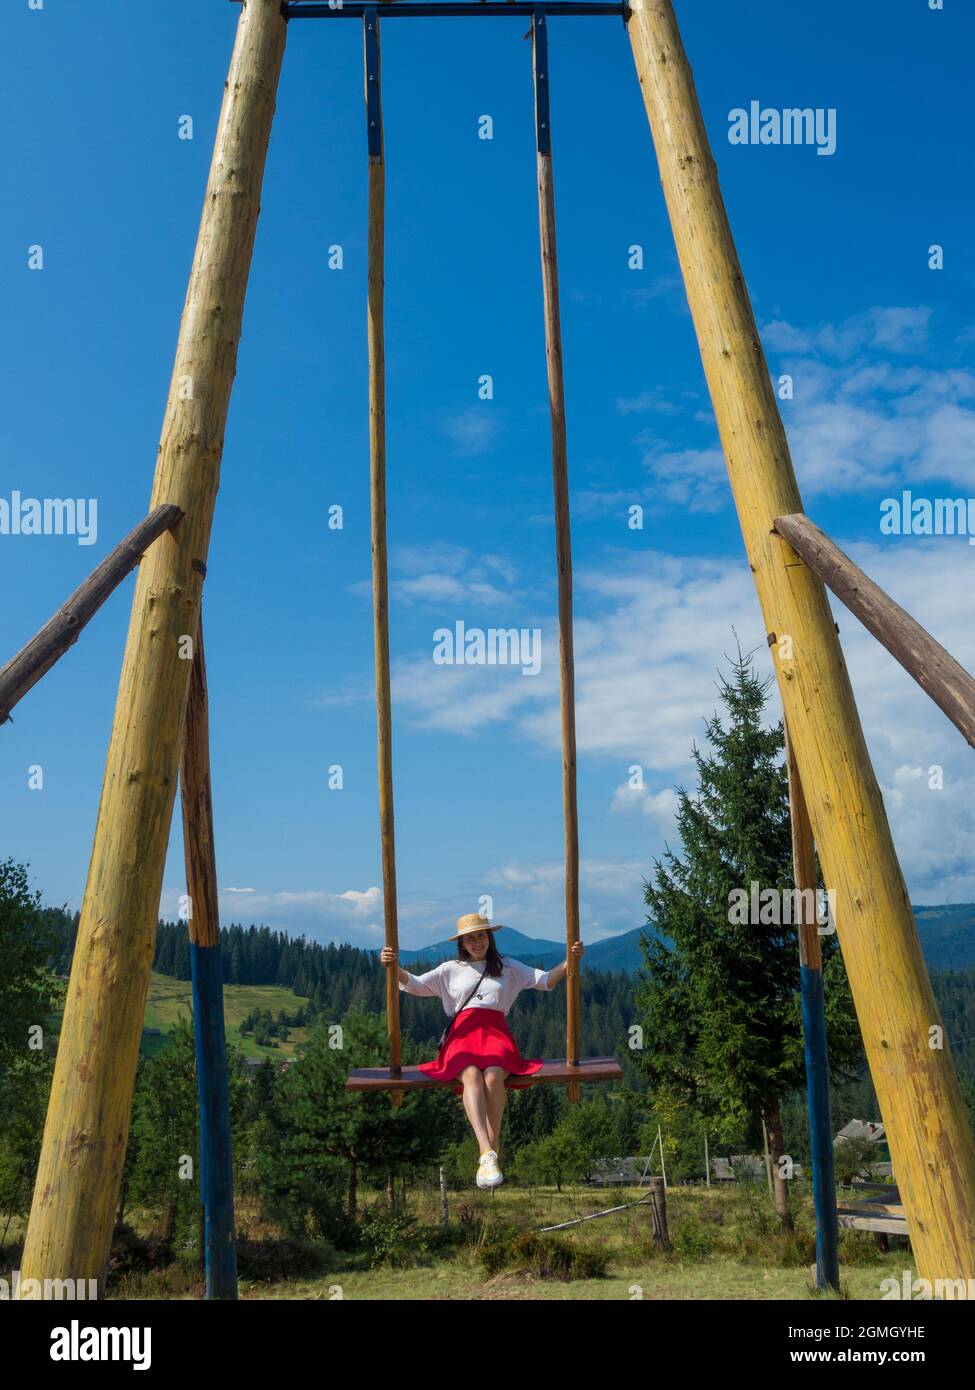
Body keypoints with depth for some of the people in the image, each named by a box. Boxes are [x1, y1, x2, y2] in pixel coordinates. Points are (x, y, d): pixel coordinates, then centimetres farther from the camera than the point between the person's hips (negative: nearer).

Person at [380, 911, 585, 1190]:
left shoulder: (508, 967, 24)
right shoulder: (451, 970, 24)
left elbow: (546, 980, 19)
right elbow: (415, 985, 15)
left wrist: (570, 960, 2)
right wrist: (393, 967, -5)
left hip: (496, 1034, 1)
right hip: (462, 1035, 0)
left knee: (493, 1074, -36)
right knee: (471, 1075, -36)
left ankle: (492, 1150, -32)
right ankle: (486, 1152, -48)